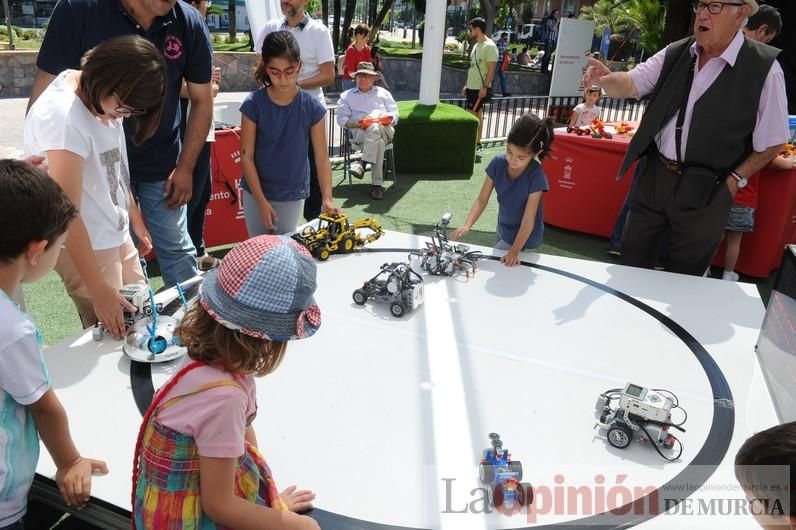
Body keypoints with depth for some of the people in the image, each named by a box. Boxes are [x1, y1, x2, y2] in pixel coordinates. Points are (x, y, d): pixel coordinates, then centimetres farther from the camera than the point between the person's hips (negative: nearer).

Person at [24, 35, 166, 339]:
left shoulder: (104, 100, -1)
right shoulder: (62, 116, -26)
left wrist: (137, 222, 21)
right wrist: (99, 290, -24)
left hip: (117, 234, 8)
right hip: (84, 244, -8)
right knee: (113, 338, 2)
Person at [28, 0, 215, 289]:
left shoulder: (189, 23, -11)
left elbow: (202, 100, 0)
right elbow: (45, 93, -12)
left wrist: (185, 167, -1)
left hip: (163, 165, 1)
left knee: (176, 248, 9)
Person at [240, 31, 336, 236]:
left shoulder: (313, 108, -11)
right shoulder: (253, 104, -13)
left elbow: (321, 157, -9)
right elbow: (246, 156, -10)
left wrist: (327, 198, -20)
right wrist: (261, 201, -13)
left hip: (293, 195, 0)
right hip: (256, 193, 0)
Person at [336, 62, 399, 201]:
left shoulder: (383, 92, 30)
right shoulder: (346, 96, 25)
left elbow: (394, 114, 18)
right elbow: (342, 119, 11)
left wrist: (387, 119, -7)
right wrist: (356, 123, -9)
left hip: (385, 130, 2)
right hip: (358, 133, -1)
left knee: (375, 127, -38)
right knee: (378, 140, -38)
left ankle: (362, 164, -39)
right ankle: (378, 184, -43)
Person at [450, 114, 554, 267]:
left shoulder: (536, 176, -32)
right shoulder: (498, 163, -20)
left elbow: (528, 220, -28)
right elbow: (482, 199, -15)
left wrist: (514, 251, -26)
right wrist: (467, 225, -31)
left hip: (522, 236, -5)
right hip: (503, 227, 5)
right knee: (499, 262, 26)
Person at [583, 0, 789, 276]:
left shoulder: (763, 68, -10)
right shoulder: (675, 53, 2)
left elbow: (771, 142, -4)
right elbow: (629, 84, -3)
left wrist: (734, 180, -9)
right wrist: (605, 79, -24)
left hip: (705, 191, -3)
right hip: (655, 176, 4)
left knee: (682, 280, 11)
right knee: (632, 263, 15)